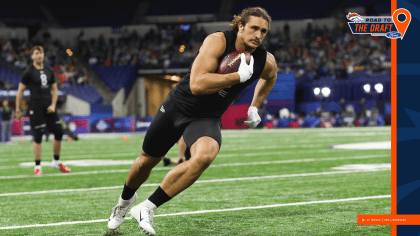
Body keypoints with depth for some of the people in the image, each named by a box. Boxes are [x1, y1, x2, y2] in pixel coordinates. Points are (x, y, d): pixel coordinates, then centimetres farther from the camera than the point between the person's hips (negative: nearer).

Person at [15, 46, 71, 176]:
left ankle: (56, 161, 19)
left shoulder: (49, 71, 11)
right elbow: (20, 91, -1)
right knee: (38, 136, -6)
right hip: (36, 108, -5)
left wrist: (53, 105, 2)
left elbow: (54, 89, 17)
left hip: (49, 107, 5)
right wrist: (18, 110, -3)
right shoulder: (29, 72, -4)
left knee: (59, 132, 2)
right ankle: (37, 167, 2)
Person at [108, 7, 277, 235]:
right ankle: (126, 199, 51)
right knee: (147, 160, 15)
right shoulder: (218, 41, -24)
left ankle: (147, 208, -22)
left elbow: (270, 77, 20)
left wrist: (254, 107, 15)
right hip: (177, 106, -2)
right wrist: (239, 76, -35)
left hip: (207, 118, 2)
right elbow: (197, 85, -35)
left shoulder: (266, 61, -9)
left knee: (204, 156, -32)